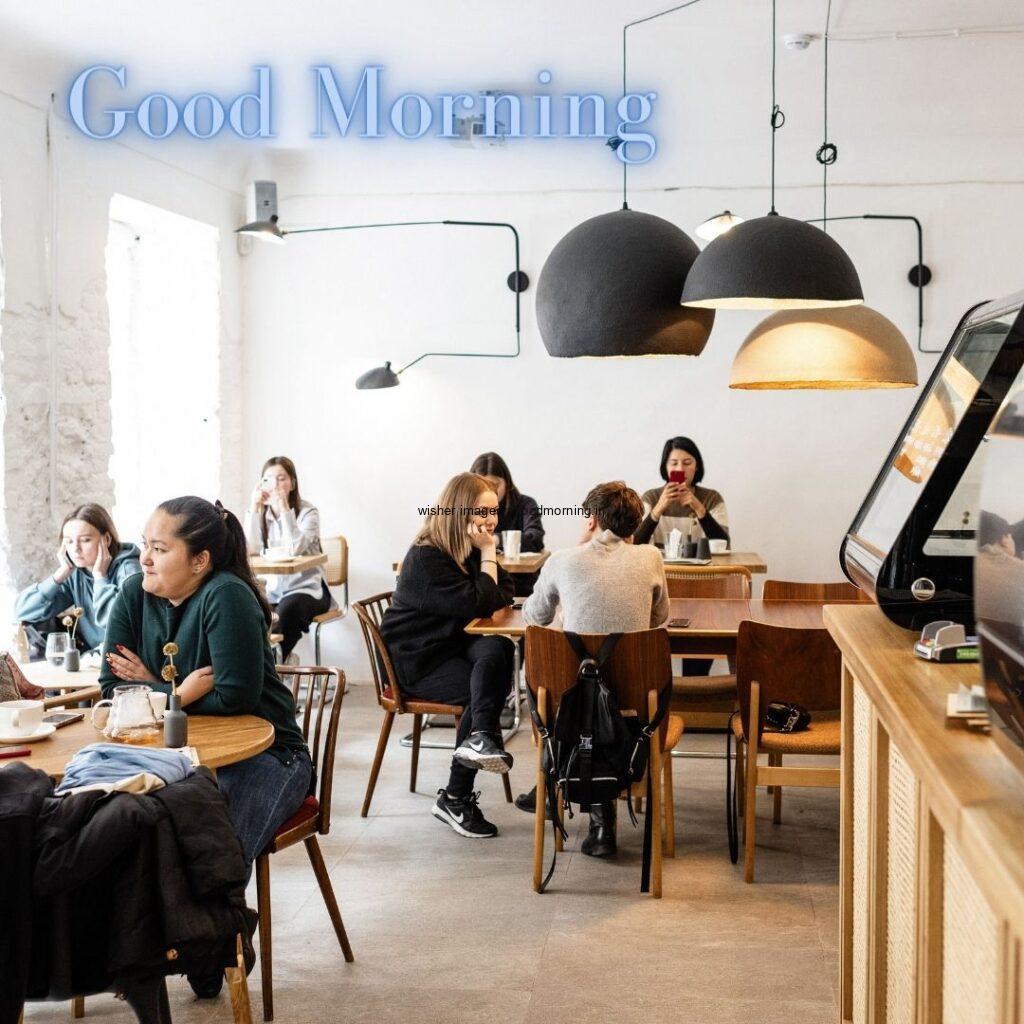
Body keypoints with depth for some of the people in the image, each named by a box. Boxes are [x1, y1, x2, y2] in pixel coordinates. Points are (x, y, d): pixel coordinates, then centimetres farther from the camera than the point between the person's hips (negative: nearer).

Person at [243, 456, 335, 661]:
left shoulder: (307, 512, -7)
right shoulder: (257, 513, 5)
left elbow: (294, 549, -25)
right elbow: (251, 550, -12)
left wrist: (283, 507, -25)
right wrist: (255, 507, -15)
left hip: (307, 589, -4)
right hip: (272, 590, 4)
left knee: (287, 609, -34)